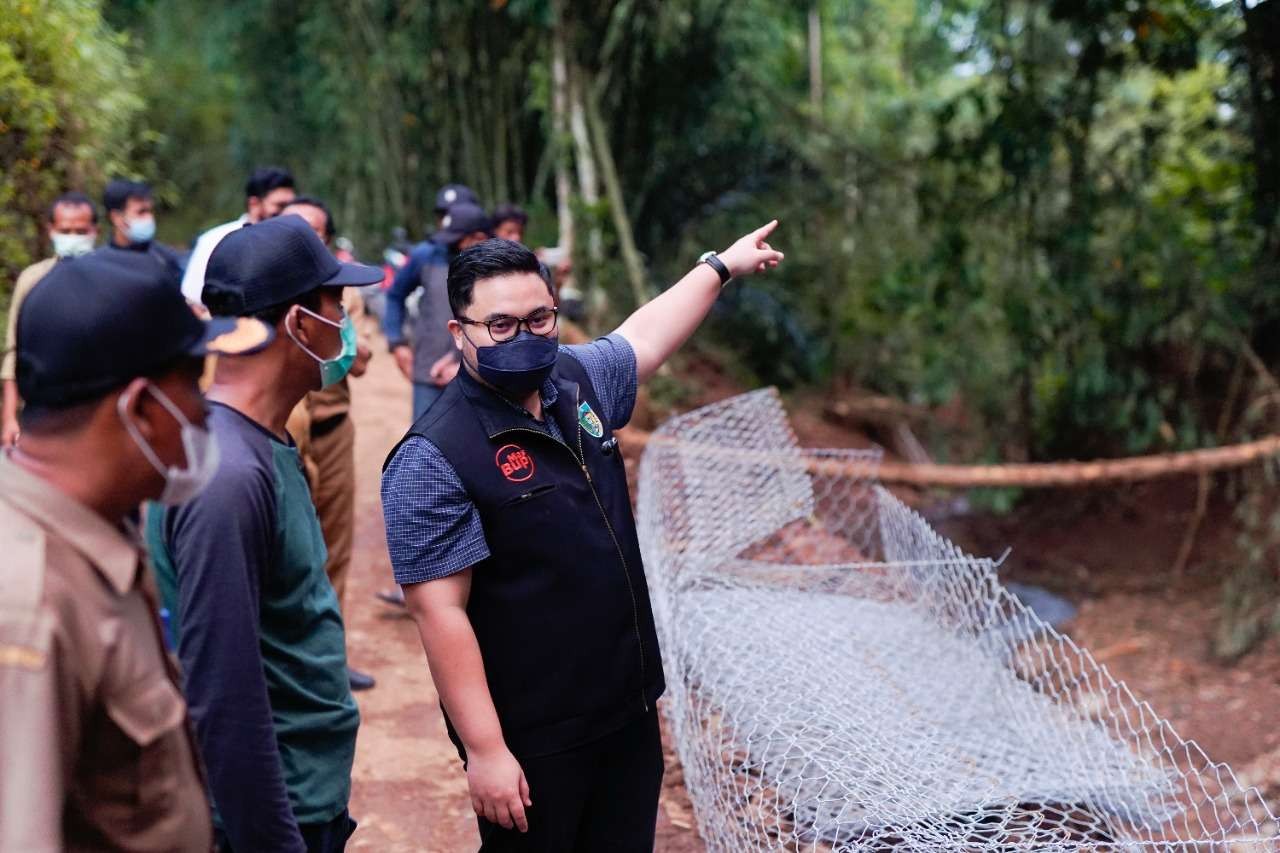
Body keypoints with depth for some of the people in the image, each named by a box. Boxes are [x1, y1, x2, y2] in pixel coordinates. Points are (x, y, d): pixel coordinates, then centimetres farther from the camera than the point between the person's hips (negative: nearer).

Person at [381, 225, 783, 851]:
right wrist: (485, 750, -22)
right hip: (531, 740, -7)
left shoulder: (577, 378, 2)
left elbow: (643, 334, 23)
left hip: (630, 710, 7)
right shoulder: (433, 458, -19)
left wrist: (721, 265, 35)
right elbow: (440, 613, -21)